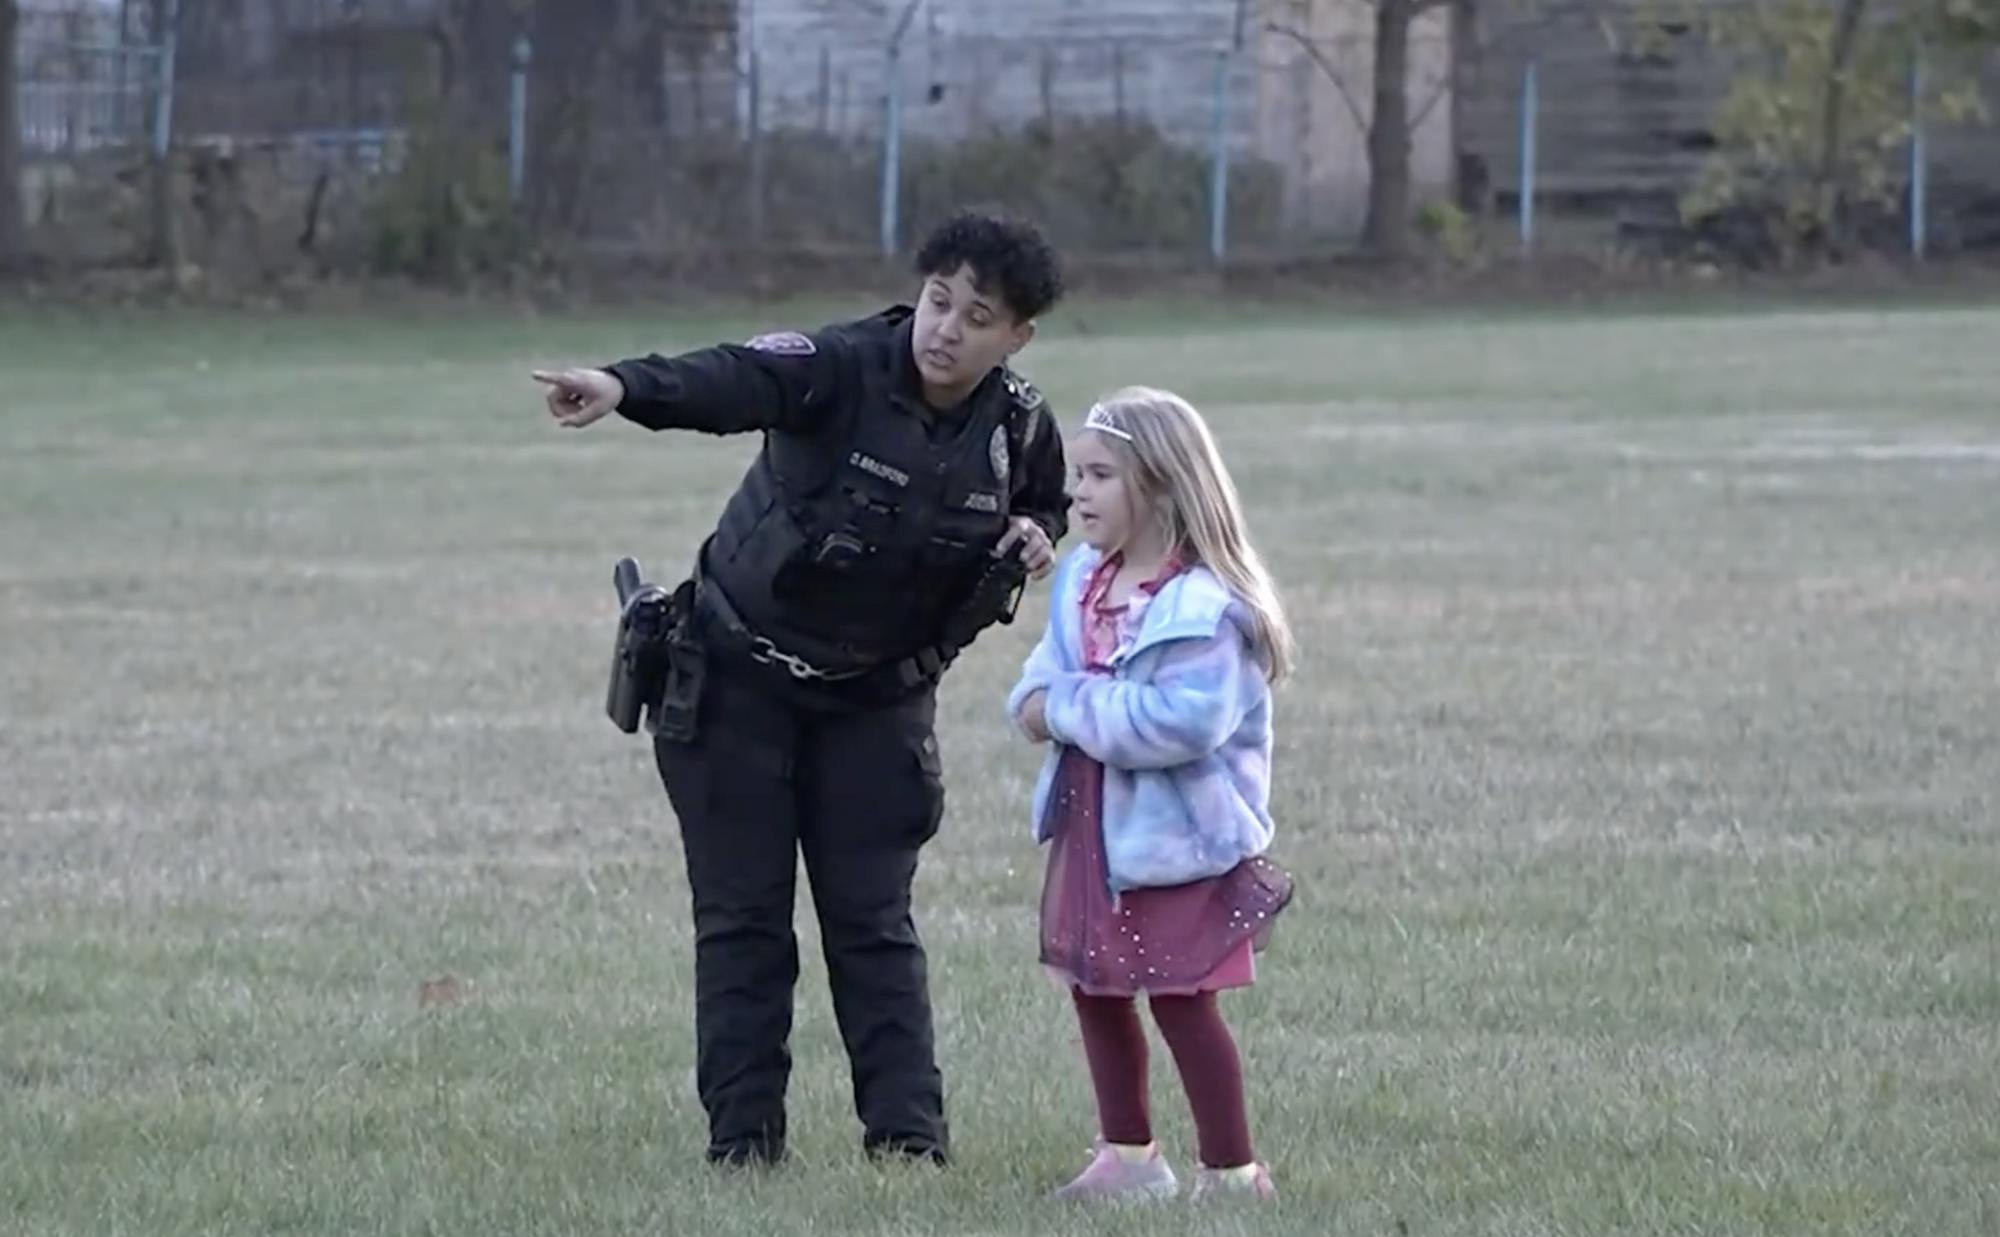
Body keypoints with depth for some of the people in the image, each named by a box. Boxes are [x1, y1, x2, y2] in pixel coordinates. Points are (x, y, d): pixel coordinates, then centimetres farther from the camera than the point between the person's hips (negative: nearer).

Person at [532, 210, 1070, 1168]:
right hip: (739, 680, -2)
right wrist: (625, 387, -61)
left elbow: (1047, 514, 15)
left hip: (875, 697, 2)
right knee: (741, 918, 0)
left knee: (873, 920, 2)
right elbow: (733, 380, -41)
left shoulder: (1020, 430, -7)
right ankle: (742, 1140, 5)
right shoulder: (844, 370, -22)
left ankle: (906, 1130, 6)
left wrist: (1036, 546, -11)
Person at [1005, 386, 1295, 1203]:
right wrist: (1037, 703, -12)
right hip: (1091, 821, 8)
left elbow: (1185, 719, -31)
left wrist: (1071, 709, -25)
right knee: (1093, 984, 15)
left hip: (1172, 833, -8)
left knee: (1180, 997, -2)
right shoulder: (1083, 582, 5)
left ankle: (1232, 1168, 9)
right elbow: (1047, 678, 13)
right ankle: (1126, 1156, 28)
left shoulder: (1203, 608, -21)